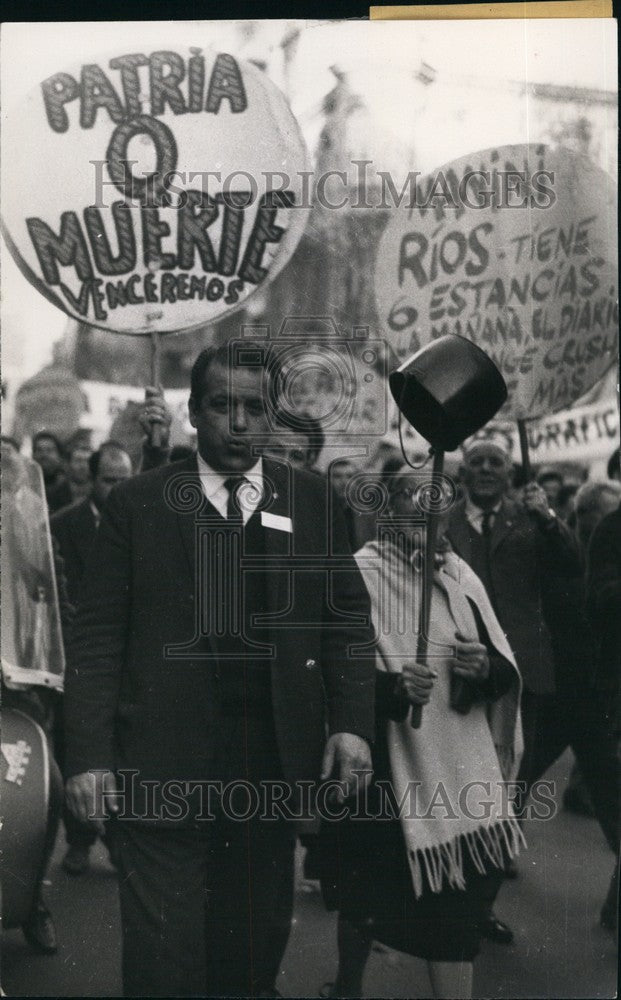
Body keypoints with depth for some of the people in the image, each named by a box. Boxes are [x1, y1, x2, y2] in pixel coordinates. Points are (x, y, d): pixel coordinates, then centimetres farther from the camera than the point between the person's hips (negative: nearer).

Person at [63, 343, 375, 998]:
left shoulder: (313, 500, 6)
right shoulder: (137, 503, 0)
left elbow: (347, 617, 6)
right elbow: (98, 638, -2)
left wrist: (351, 722, -5)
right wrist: (88, 754, -8)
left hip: (274, 765, 2)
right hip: (162, 768, -2)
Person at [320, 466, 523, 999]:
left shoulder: (460, 575, 5)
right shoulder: (360, 573, -9)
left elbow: (508, 670, 8)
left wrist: (487, 666, -14)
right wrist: (392, 684, -28)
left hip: (456, 767, 3)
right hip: (383, 764, -3)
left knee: (456, 902, 5)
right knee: (367, 895, 14)